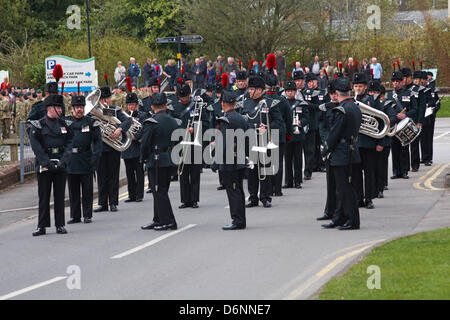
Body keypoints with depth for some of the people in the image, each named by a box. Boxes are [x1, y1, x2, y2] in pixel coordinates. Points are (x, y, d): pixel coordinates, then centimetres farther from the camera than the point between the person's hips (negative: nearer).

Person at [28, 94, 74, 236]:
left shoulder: (65, 125, 8)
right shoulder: (37, 126, -1)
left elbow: (69, 145, 2)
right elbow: (36, 147, -8)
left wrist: (63, 161, -12)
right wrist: (47, 163, -16)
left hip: (60, 165, 2)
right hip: (43, 165, -2)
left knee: (59, 196, 5)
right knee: (43, 196, 1)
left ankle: (60, 225, 11)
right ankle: (42, 226, 5)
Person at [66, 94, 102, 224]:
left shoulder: (91, 122, 2)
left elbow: (97, 141, 0)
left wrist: (95, 157, -11)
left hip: (86, 161, -2)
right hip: (71, 162, 2)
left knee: (87, 190, 2)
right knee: (73, 191, 6)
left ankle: (87, 215, 9)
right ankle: (75, 216, 14)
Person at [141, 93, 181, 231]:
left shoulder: (151, 123, -14)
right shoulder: (174, 122, 6)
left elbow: (145, 143, -15)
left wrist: (143, 158, 0)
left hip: (156, 162, -7)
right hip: (171, 161, 7)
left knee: (159, 192, -2)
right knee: (161, 191, 15)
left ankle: (168, 222, -4)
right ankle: (158, 220, 21)